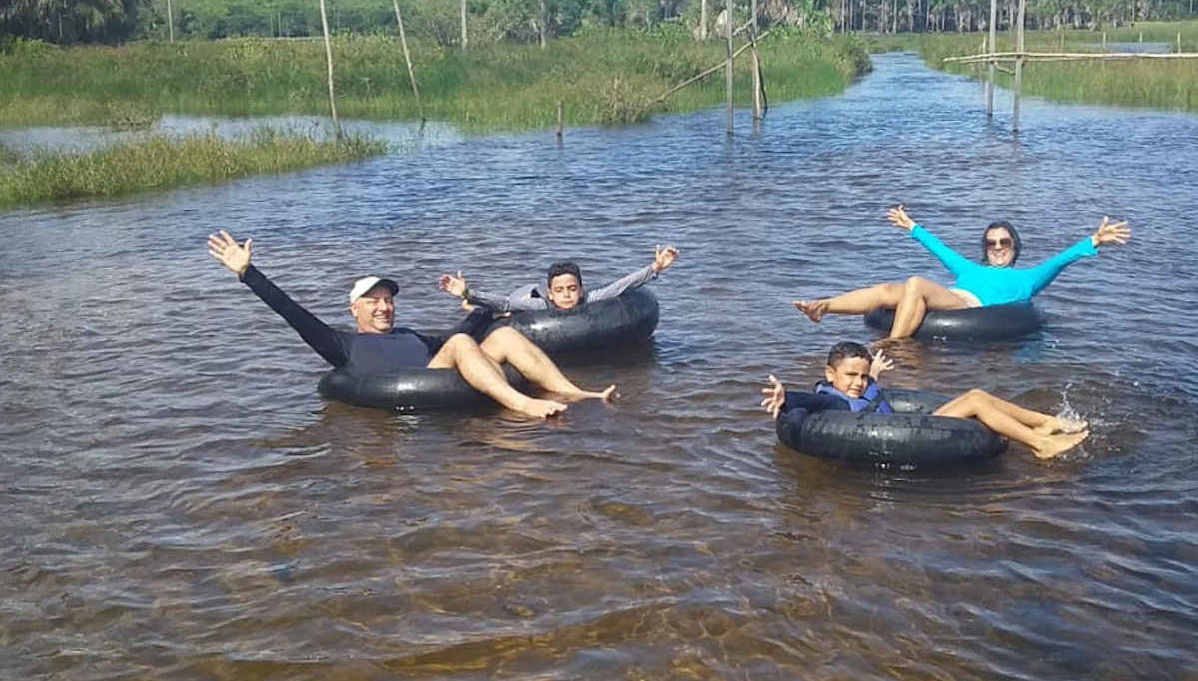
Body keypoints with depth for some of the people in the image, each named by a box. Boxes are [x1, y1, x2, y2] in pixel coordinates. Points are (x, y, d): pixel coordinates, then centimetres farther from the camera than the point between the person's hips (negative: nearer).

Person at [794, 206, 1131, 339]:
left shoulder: (1026, 278, 29)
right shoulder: (971, 269, 43)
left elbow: (1060, 260, 17)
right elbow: (940, 247, 53)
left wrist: (1095, 241, 5)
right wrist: (913, 227, 62)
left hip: (972, 307, -5)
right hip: (949, 301, 6)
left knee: (916, 284, -33)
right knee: (887, 291, -21)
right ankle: (820, 307, -41)